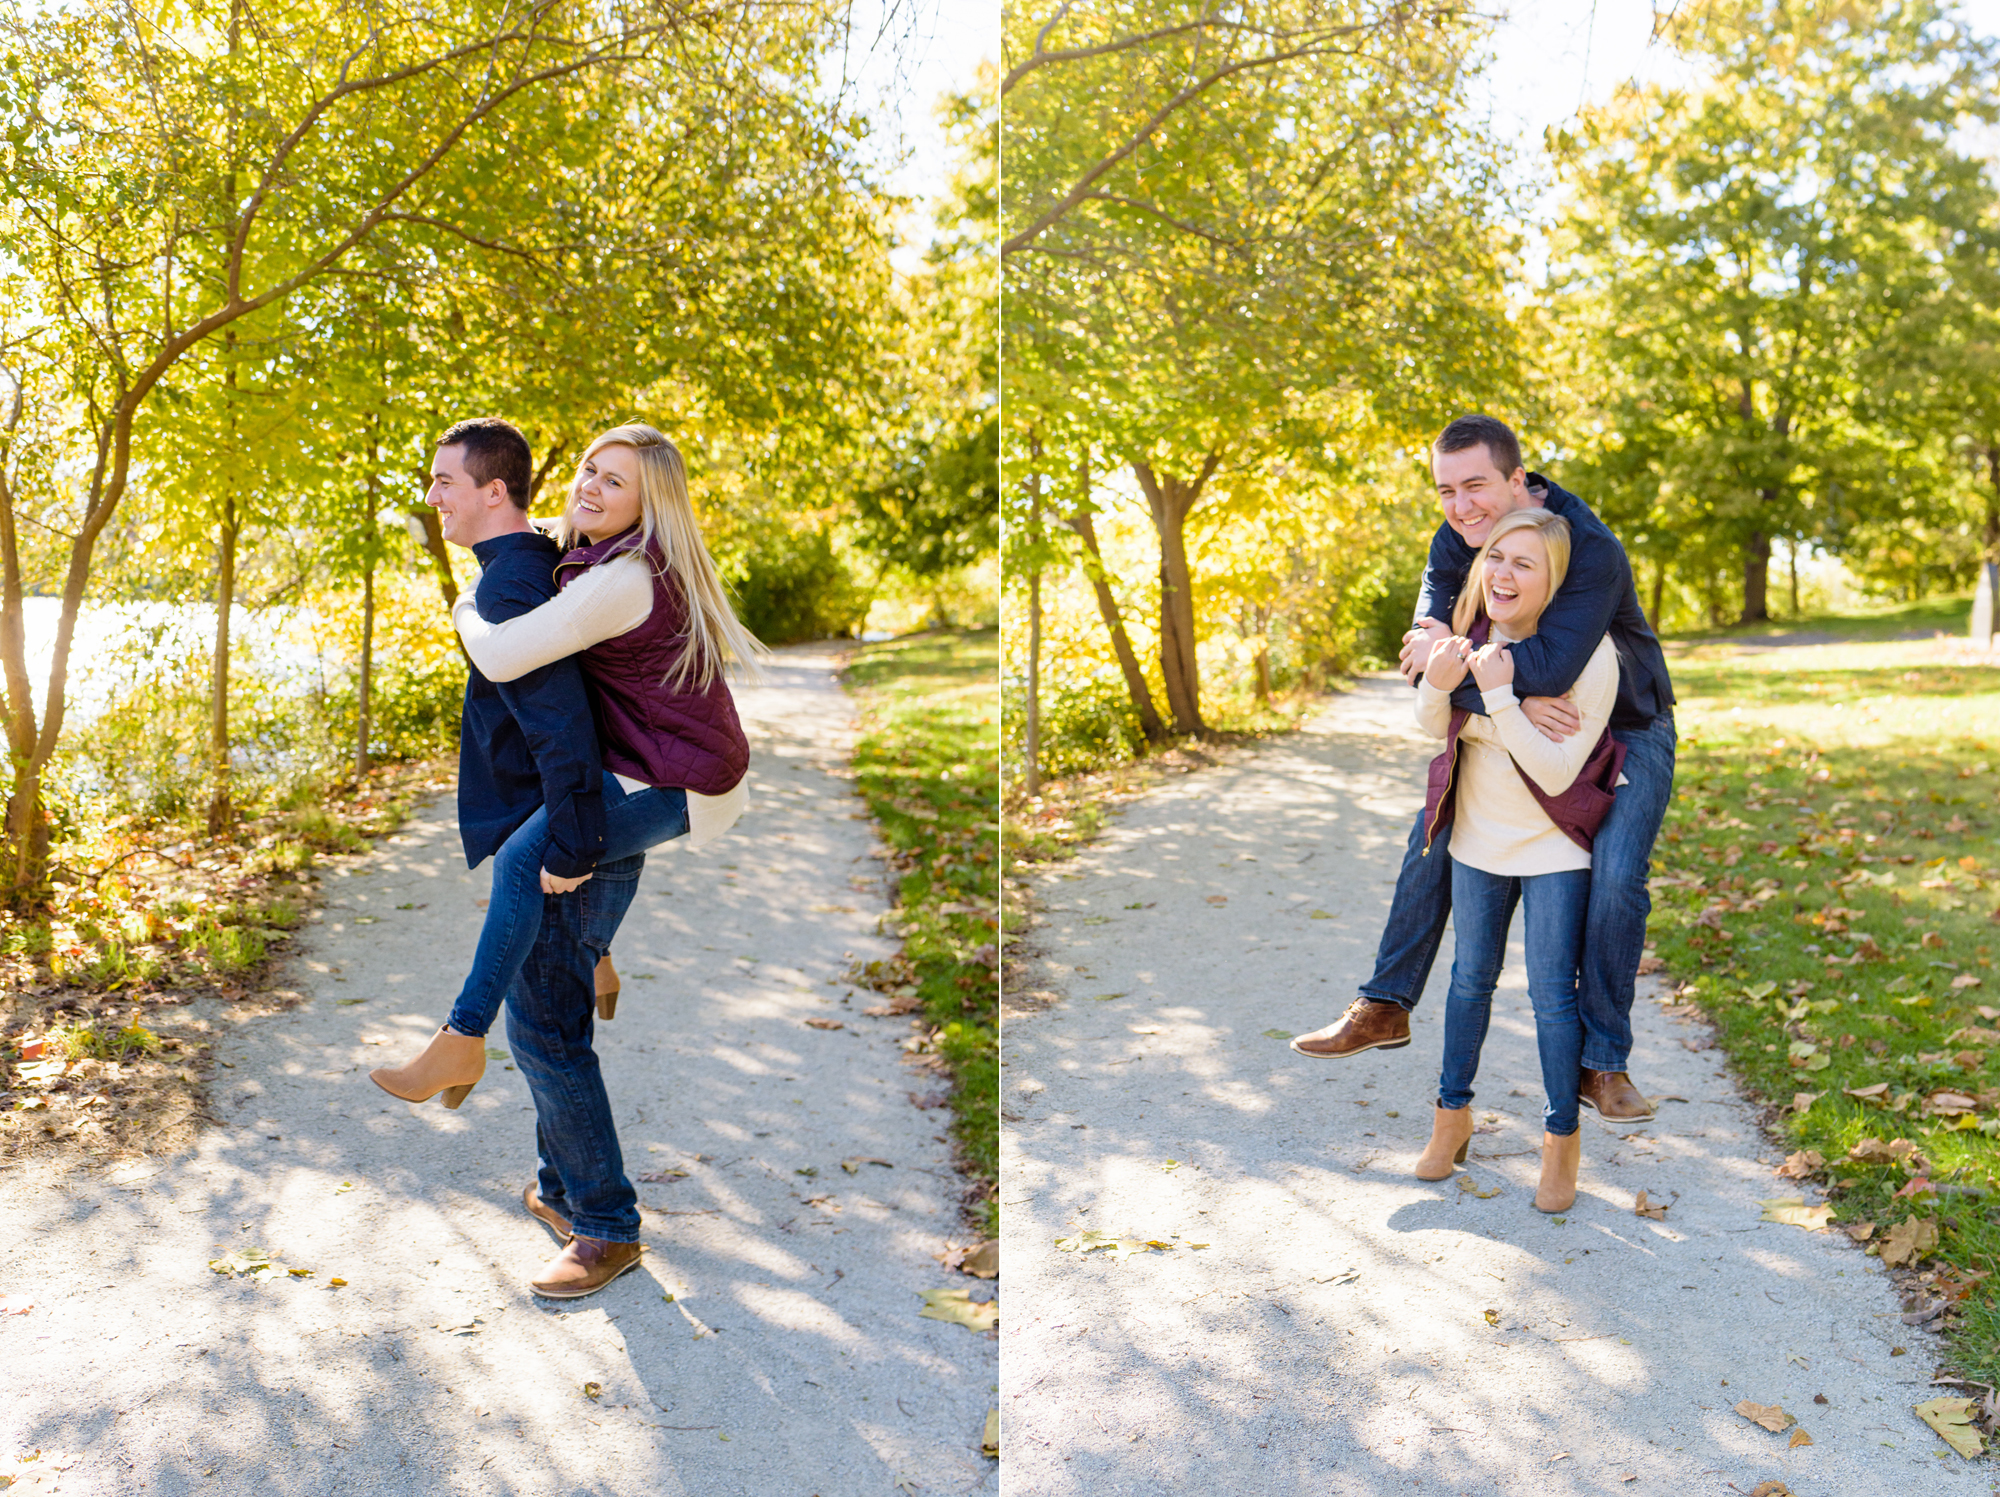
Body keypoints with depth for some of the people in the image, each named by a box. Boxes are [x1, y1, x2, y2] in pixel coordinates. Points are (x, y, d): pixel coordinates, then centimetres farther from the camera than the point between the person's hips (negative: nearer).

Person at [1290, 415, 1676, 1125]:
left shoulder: (1591, 548, -34)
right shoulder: (1456, 541, -14)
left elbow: (1552, 664, -48)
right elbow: (1427, 654, -24)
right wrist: (1508, 695, -40)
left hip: (1628, 728, -5)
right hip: (1530, 724, 6)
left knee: (1614, 879, -20)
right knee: (1433, 837, 1)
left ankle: (1601, 1063, -6)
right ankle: (1385, 1008, 12)